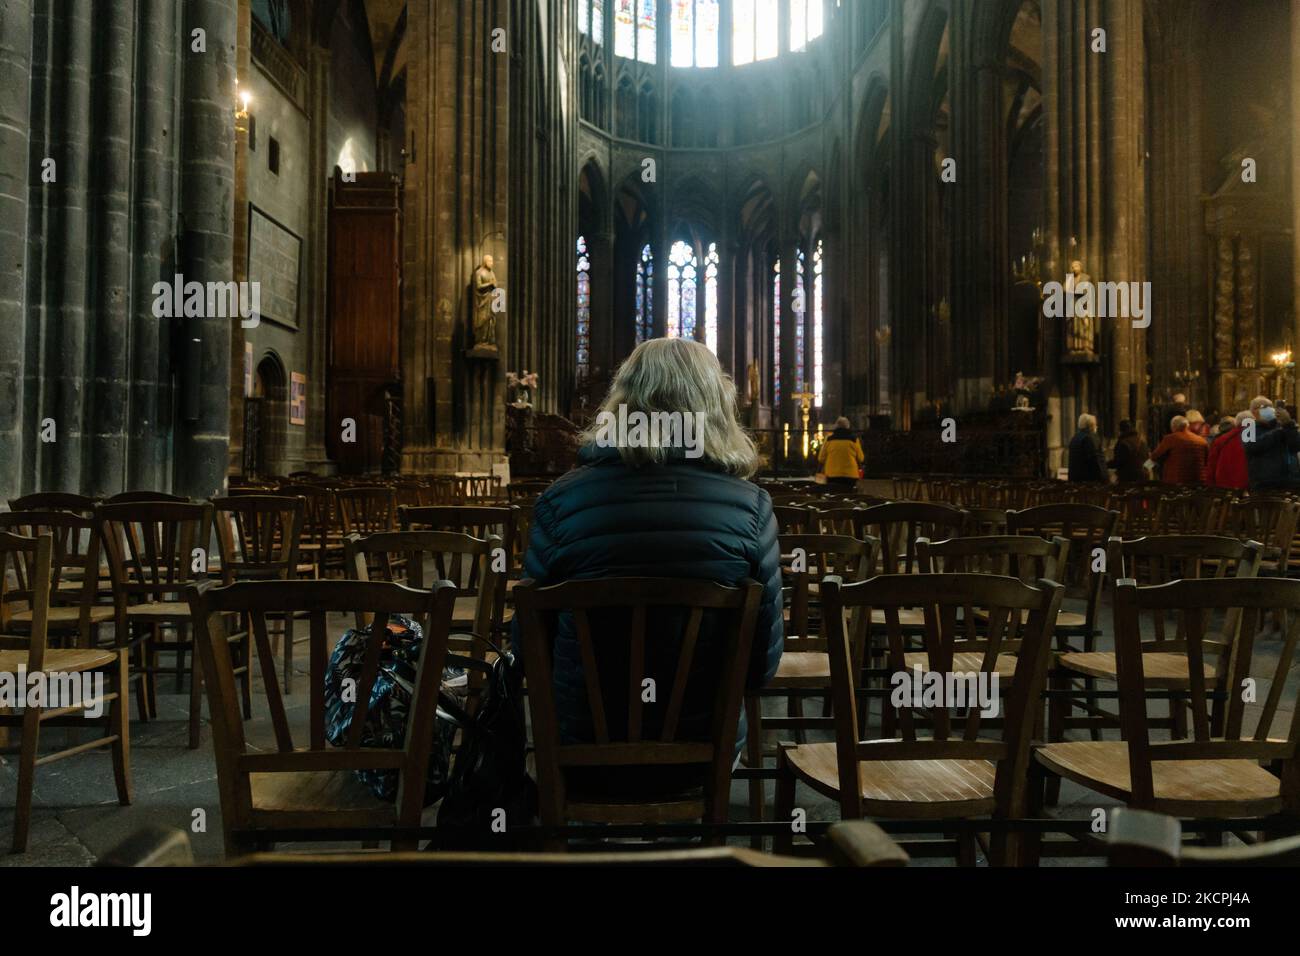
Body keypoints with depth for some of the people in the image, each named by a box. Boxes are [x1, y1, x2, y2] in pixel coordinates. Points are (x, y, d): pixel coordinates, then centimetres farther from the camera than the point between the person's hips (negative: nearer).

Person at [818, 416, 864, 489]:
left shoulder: (829, 438, -1)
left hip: (832, 475, 0)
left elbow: (821, 458, 2)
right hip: (850, 475, 0)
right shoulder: (854, 439, -1)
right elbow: (860, 458, 4)